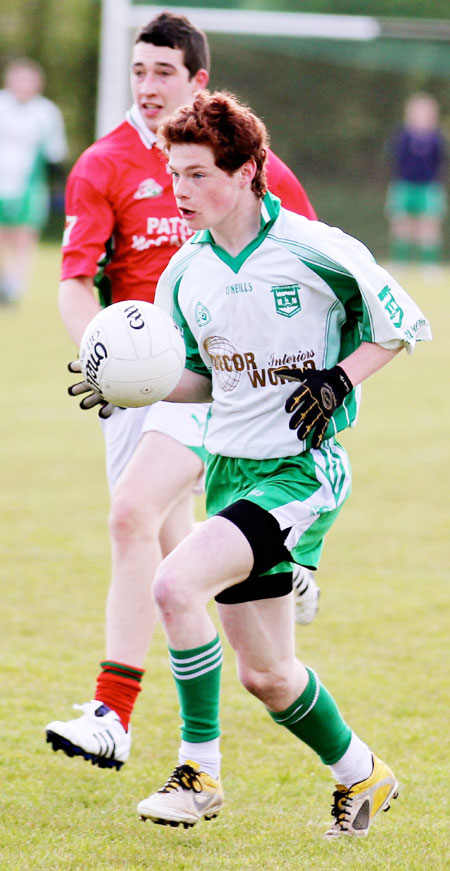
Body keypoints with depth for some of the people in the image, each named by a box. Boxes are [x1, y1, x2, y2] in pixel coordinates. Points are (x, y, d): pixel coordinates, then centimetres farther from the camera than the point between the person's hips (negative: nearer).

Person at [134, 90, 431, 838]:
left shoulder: (315, 250, -12)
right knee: (265, 675, 10)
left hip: (302, 470, -7)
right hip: (229, 467, 7)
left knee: (176, 584, -26)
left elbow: (404, 324, -1)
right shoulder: (183, 276, 5)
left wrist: (339, 380, -14)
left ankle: (200, 772, -12)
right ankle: (361, 776, 35)